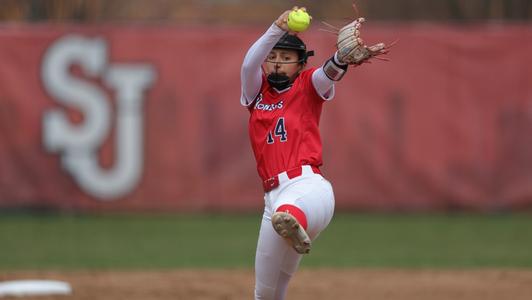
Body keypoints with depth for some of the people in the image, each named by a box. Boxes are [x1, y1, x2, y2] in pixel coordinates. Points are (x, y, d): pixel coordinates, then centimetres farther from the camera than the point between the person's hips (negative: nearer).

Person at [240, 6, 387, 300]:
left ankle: (293, 224, -76)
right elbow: (249, 64, -1)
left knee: (294, 209, -45)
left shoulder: (308, 86, 13)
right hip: (274, 199, 5)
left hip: (307, 185, -5)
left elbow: (329, 72, -10)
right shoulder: (256, 91, 20)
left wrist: (342, 57, -35)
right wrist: (278, 28, -17)